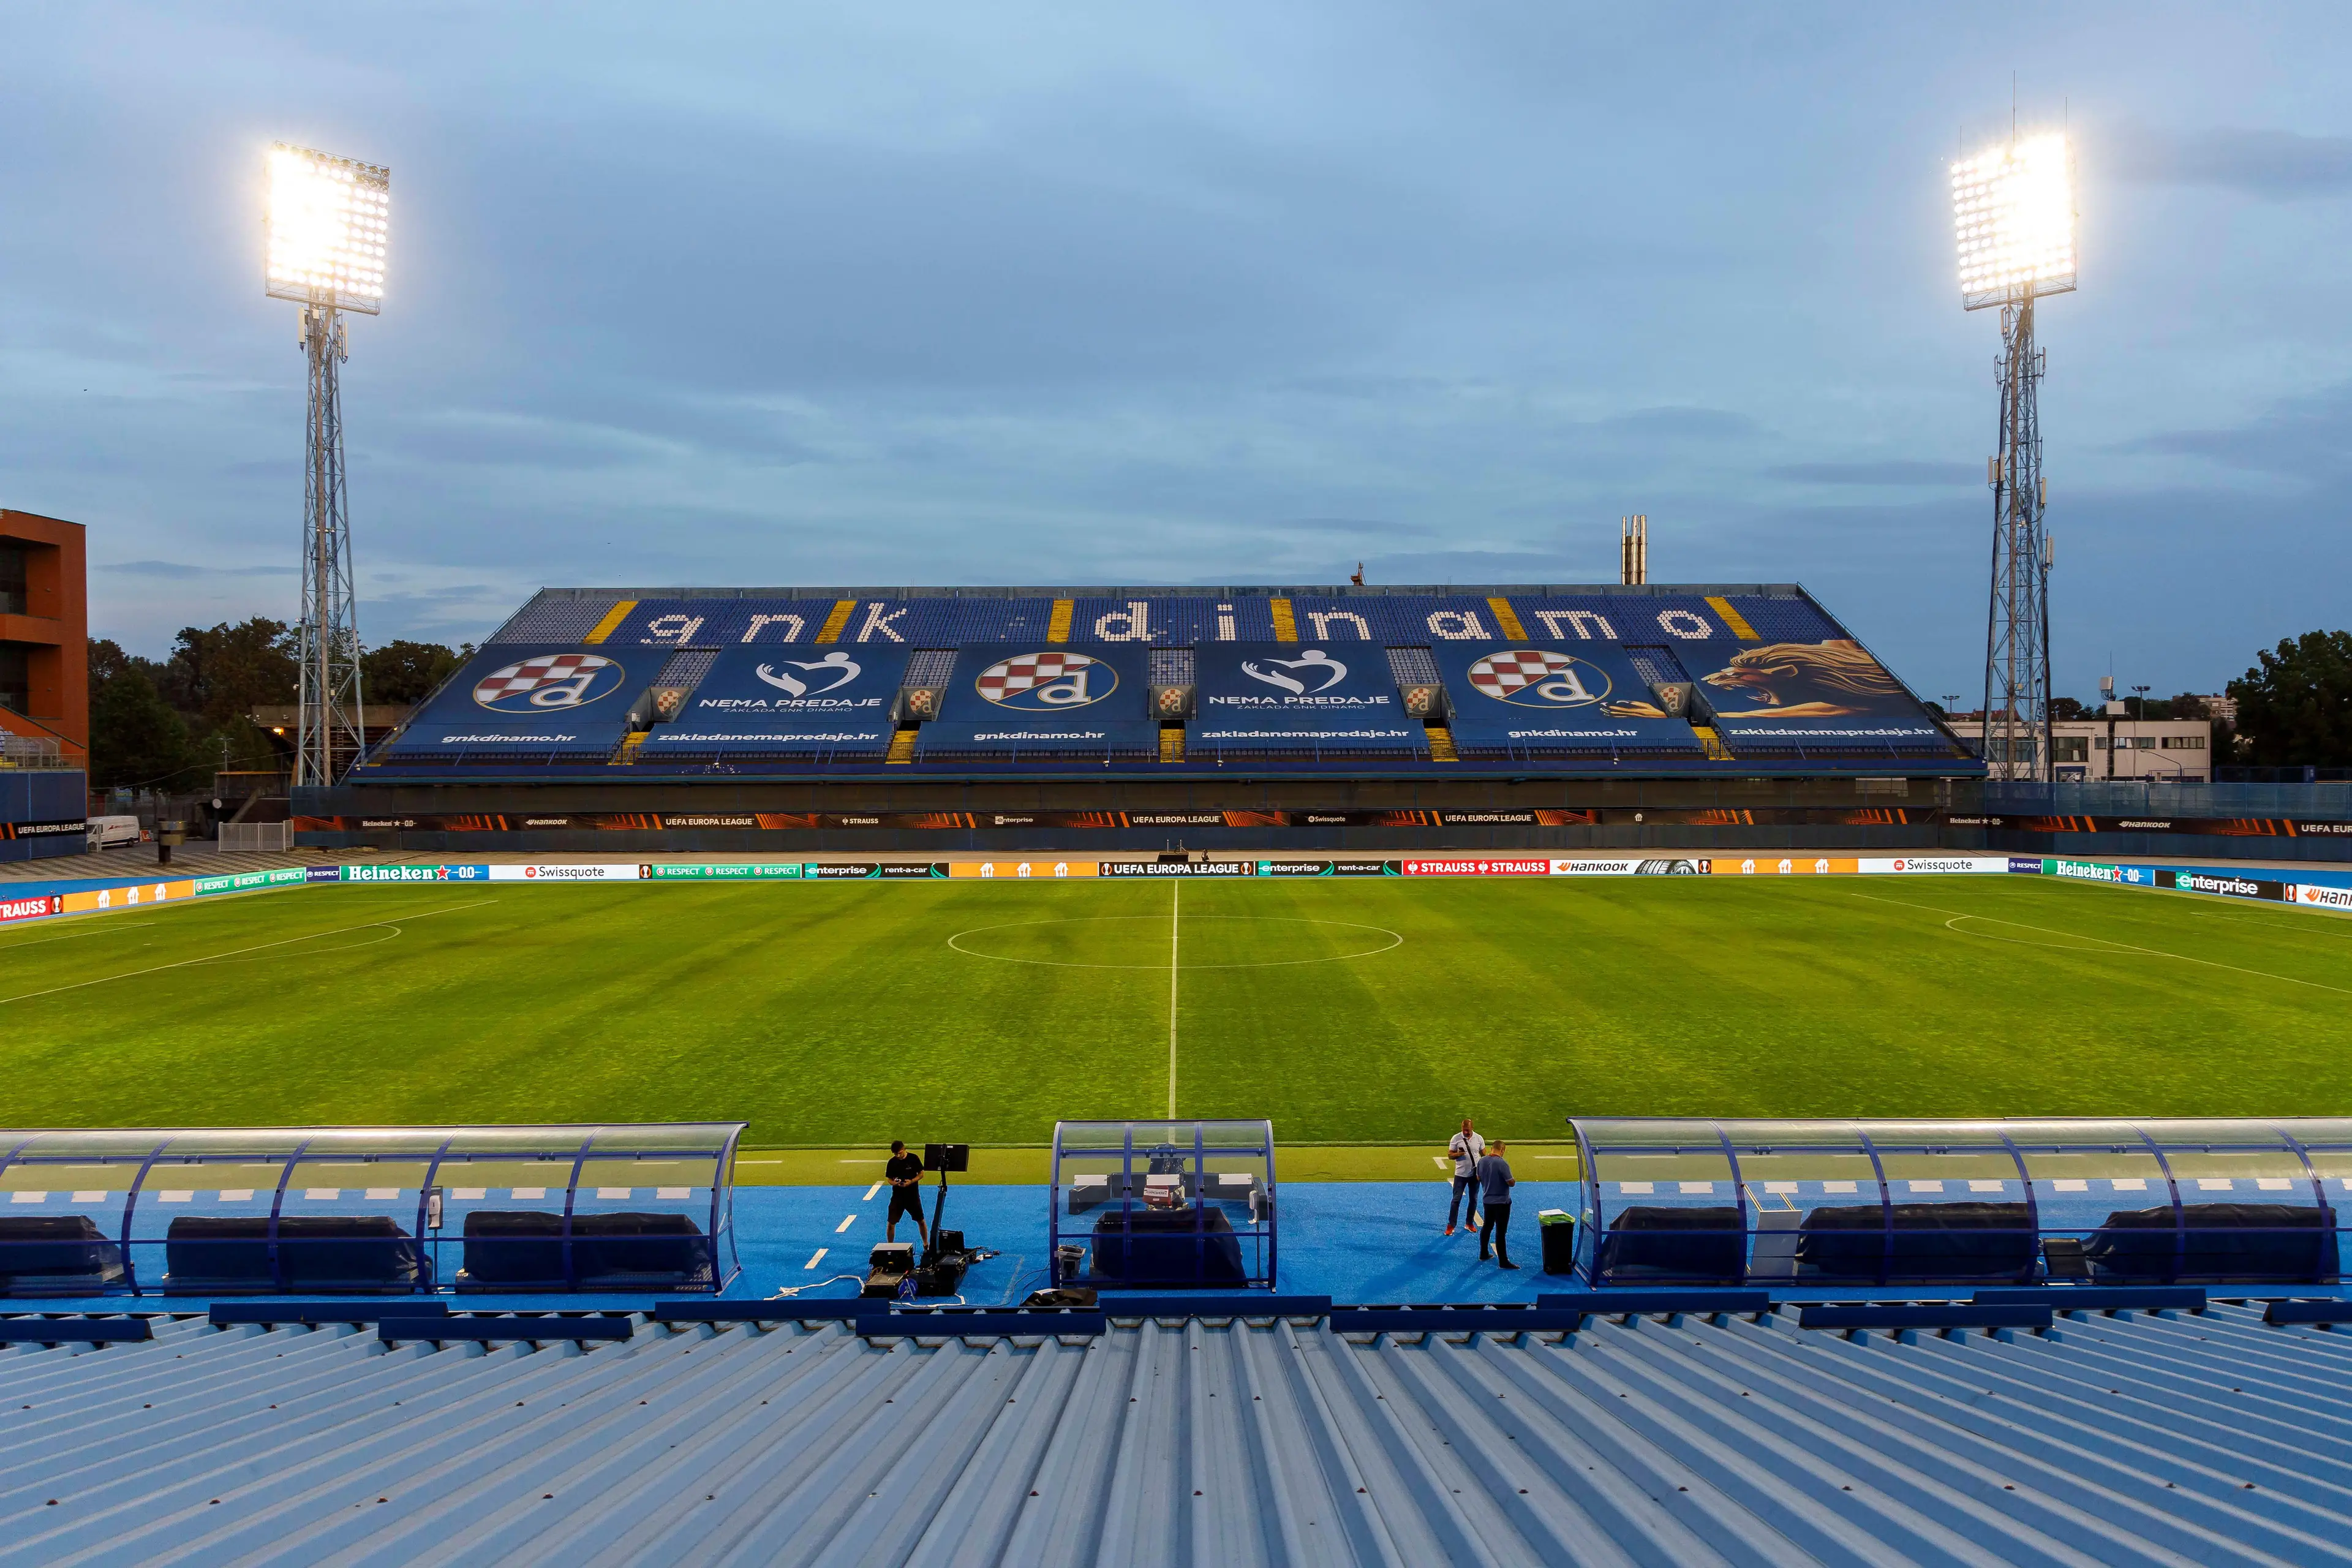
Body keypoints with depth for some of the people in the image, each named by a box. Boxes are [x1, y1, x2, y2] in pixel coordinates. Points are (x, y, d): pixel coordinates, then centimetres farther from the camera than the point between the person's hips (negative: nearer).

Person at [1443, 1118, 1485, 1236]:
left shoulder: (1479, 1138, -2)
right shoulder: (1456, 1138, -7)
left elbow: (1484, 1155, 7)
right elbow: (1450, 1154, -4)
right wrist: (1458, 1154, -25)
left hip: (1475, 1174, 2)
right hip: (1460, 1174, -2)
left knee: (1474, 1200, 11)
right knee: (1456, 1199, -2)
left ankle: (1470, 1223, 25)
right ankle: (1451, 1225, 4)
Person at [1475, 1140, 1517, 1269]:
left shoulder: (1482, 1161, -2)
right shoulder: (1502, 1163, -23)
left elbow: (1478, 1178, 12)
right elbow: (1511, 1183, -20)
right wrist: (1513, 1181, 2)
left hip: (1487, 1200, 7)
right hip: (1502, 1202, -7)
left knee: (1487, 1227, 22)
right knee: (1501, 1232, -3)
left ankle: (1483, 1253, 32)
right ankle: (1504, 1261, 1)